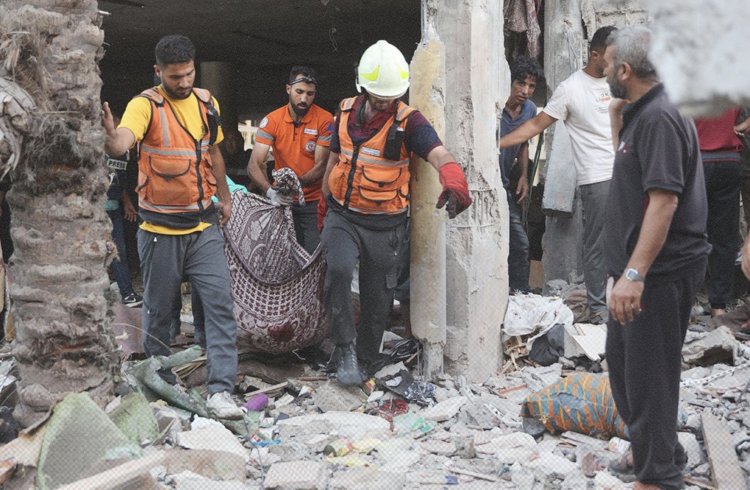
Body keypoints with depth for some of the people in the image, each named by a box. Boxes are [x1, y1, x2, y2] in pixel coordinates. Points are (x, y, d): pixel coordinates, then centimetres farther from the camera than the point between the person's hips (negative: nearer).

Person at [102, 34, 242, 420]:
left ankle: (221, 391, -7)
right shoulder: (146, 105, -12)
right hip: (161, 228, -4)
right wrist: (111, 136, -54)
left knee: (220, 304, -7)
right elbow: (122, 143, -32)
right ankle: (159, 384, 28)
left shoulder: (206, 102, 5)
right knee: (159, 309, 9)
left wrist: (224, 196, 23)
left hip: (203, 225, 4)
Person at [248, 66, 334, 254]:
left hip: (314, 202, -2)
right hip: (283, 202, 2)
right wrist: (270, 191, -29)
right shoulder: (271, 121, -4)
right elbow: (254, 165, -10)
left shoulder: (324, 120, -8)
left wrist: (297, 182, -31)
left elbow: (321, 166, -11)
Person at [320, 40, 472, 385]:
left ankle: (364, 358, 27)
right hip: (343, 215, 2)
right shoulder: (346, 112, 2)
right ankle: (345, 349, -12)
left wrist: (455, 184, -49)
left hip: (385, 225, -2)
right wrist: (324, 203, 24)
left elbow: (440, 156, -28)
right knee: (339, 268, -26)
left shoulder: (408, 120, -12)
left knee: (377, 299, 6)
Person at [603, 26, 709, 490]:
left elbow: (664, 200, -27)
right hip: (640, 267, 11)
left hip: (659, 272, -11)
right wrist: (617, 120, 12)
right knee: (623, 362, 21)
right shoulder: (641, 114, 11)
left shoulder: (660, 118, -20)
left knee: (648, 373, -2)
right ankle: (659, 451, 35)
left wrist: (635, 273, -31)